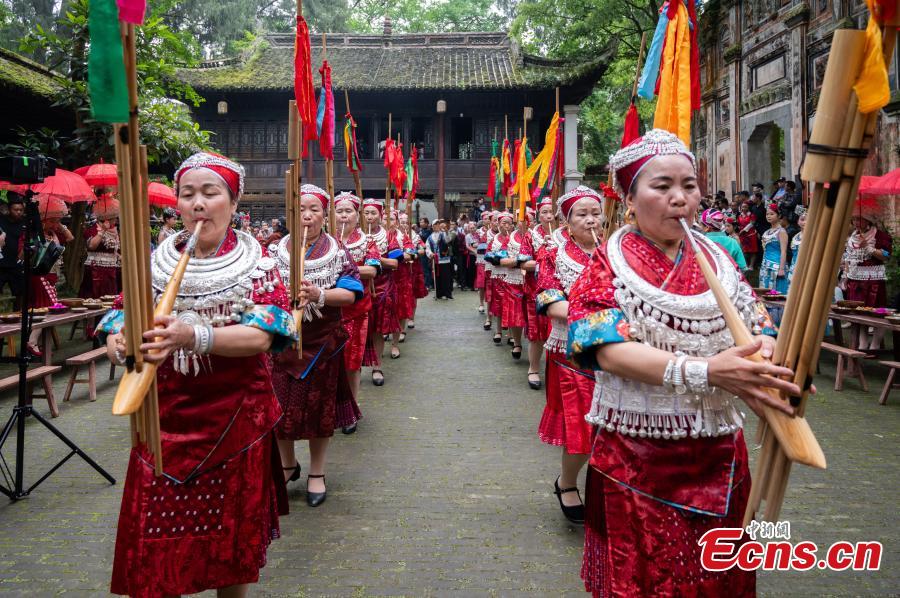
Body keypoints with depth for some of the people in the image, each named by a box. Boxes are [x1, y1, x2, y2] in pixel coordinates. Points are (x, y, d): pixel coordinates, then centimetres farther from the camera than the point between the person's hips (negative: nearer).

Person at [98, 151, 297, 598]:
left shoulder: (255, 265, -4)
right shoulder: (154, 263, 5)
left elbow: (261, 337, -18)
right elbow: (117, 328, 2)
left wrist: (195, 336, -36)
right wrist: (120, 346, -23)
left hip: (235, 421, -2)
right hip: (162, 421, 2)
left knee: (231, 542, 10)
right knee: (154, 547, 5)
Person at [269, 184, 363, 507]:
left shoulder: (337, 252, -1)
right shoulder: (275, 250, 2)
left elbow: (350, 294, -9)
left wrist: (319, 294, -27)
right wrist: (286, 296, -24)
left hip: (322, 341, -1)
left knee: (320, 405, 8)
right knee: (280, 404, 6)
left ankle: (317, 473, 25)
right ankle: (287, 464, 31)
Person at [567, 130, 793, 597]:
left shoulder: (717, 257, 7)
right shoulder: (609, 265, -7)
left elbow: (760, 329, 5)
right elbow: (610, 350, -21)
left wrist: (765, 351, -20)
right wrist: (704, 370, -34)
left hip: (719, 454, 4)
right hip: (636, 458, -4)